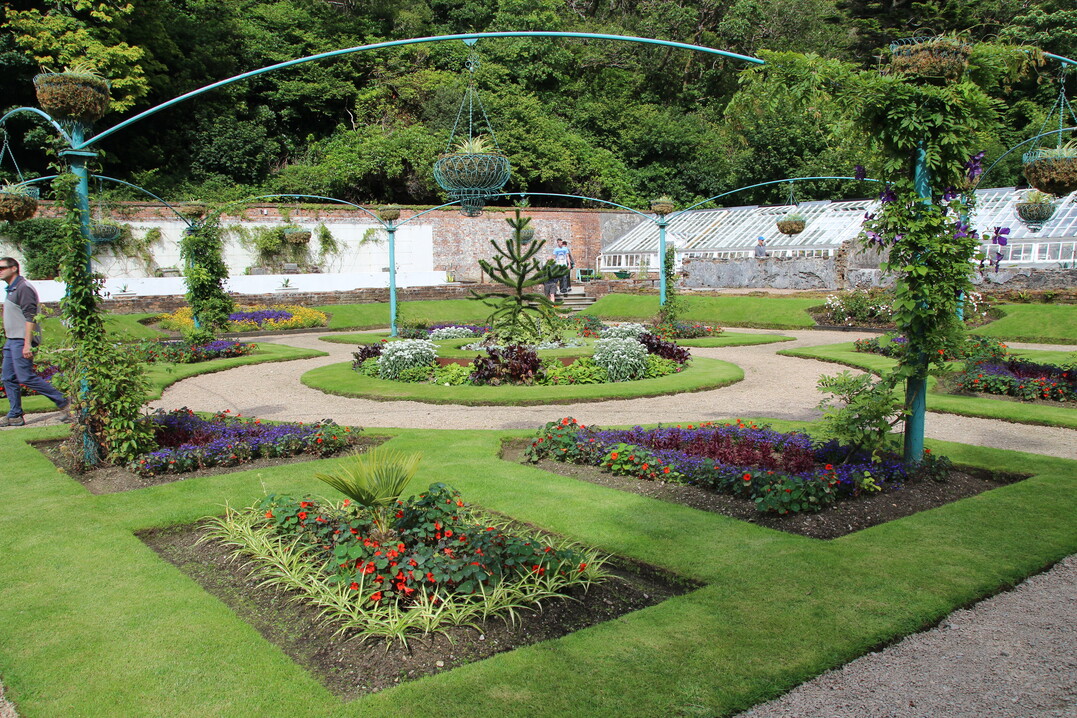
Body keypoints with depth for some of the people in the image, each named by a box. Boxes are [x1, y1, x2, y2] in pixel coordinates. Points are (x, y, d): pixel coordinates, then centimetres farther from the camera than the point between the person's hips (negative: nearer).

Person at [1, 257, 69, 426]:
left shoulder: (23, 288, -13)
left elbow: (30, 317, -20)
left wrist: (27, 344, -24)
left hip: (22, 341, -10)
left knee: (26, 377, -11)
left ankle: (64, 402, -6)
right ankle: (15, 416, 14)